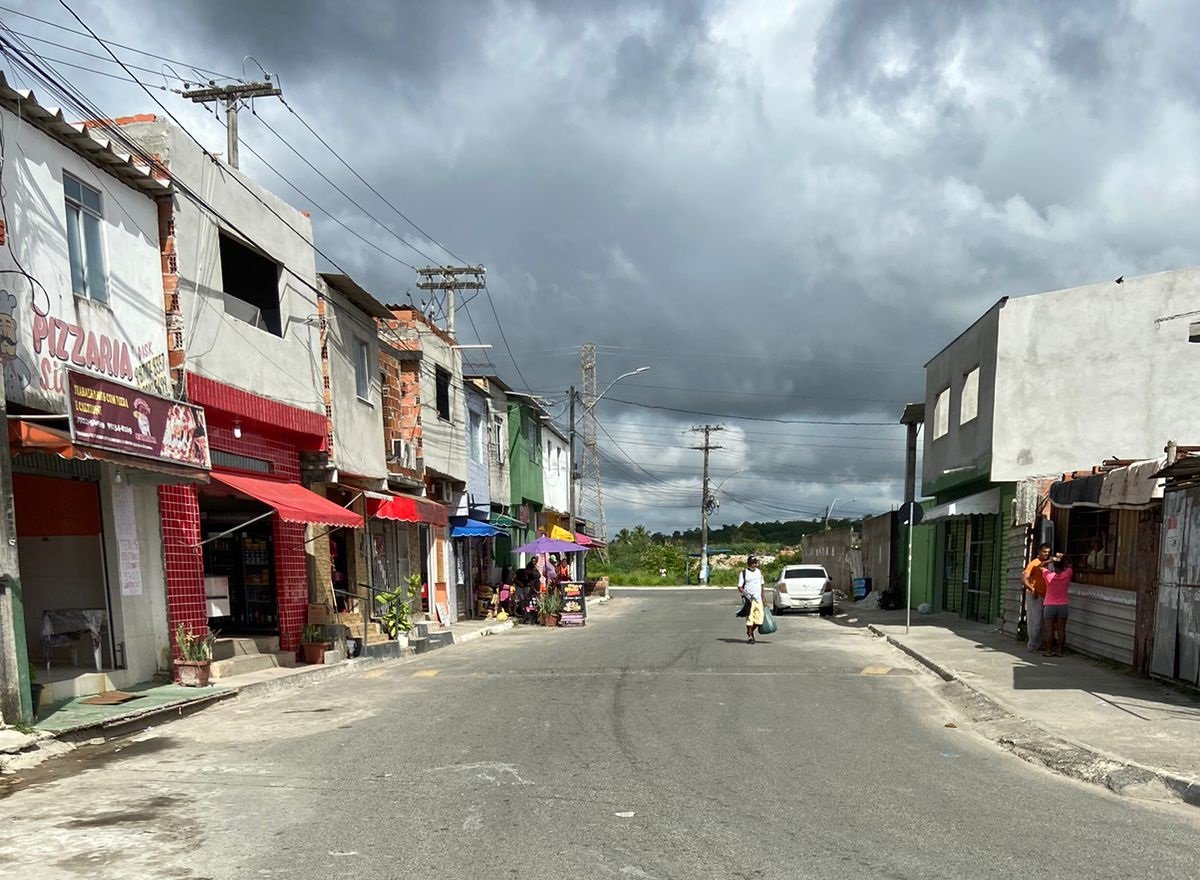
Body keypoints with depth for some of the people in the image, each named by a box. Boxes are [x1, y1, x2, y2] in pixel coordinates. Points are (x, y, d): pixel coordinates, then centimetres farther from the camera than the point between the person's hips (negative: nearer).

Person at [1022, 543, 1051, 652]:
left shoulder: (1047, 564, 11)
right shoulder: (1034, 563, -11)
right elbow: (1023, 578, -17)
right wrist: (1032, 589, -17)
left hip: (1043, 596, 7)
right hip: (1034, 596, -7)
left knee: (1040, 622, 13)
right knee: (1035, 621, -4)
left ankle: (1038, 644, 21)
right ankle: (1033, 645, 2)